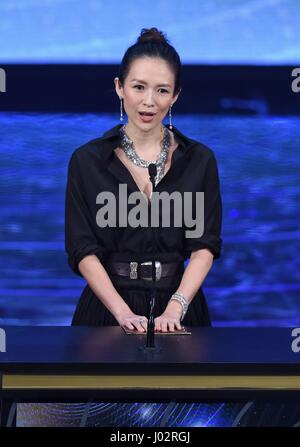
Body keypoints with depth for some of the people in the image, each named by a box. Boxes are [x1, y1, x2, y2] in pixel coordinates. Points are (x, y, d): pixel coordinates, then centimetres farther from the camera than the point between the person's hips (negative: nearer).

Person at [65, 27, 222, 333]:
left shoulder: (199, 160, 3)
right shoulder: (87, 160, 0)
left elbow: (205, 245, -2)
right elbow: (83, 250, -4)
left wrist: (174, 308, -16)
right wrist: (124, 313, -16)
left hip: (178, 308, 1)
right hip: (108, 309, -1)